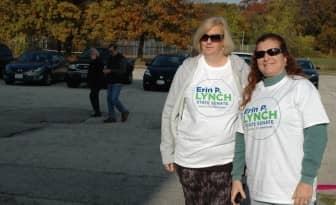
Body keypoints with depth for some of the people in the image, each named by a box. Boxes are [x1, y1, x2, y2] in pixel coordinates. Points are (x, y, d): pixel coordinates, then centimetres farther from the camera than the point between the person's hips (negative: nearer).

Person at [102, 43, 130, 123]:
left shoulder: (121, 59, -9)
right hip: (110, 82, 8)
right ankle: (112, 117, 8)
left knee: (114, 99, -13)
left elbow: (122, 71, -19)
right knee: (109, 99, 4)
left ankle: (124, 112, 8)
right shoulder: (110, 58, 14)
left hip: (117, 82, -8)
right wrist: (105, 70, 0)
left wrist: (110, 71, -25)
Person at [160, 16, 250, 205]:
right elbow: (170, 111, 4)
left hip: (227, 158, -1)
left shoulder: (240, 68, -3)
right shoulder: (188, 68, -2)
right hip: (189, 157, 1)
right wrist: (168, 151, 4)